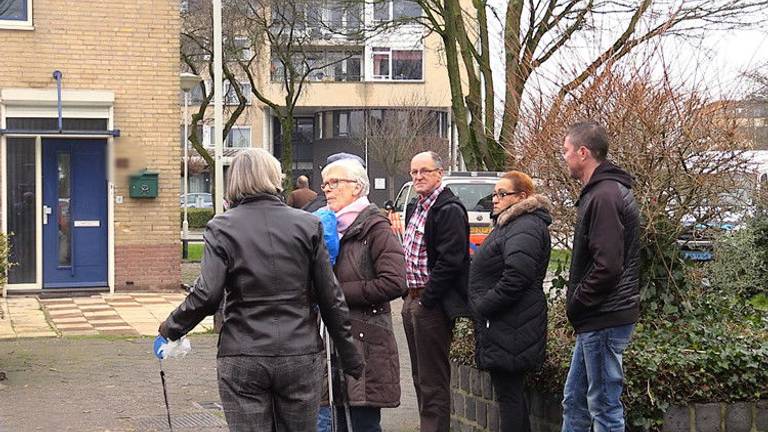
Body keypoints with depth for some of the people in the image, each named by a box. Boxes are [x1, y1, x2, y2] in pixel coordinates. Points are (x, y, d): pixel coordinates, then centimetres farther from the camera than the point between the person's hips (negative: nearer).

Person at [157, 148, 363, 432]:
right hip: (301, 356, 2)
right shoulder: (307, 225, 1)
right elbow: (331, 297, 2)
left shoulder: (221, 228, -4)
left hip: (242, 360, -1)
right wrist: (350, 356, 11)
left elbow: (207, 295, -12)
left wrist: (171, 328, 5)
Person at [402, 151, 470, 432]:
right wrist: (409, 297, 12)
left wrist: (427, 300, -18)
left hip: (432, 305, -10)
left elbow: (450, 261, -20)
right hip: (413, 300, 10)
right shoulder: (414, 208, 17)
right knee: (420, 377, 16)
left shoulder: (449, 210, -14)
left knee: (433, 380, -6)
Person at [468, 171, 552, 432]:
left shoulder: (525, 229, -16)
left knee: (509, 395, -6)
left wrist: (481, 307, -18)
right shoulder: (509, 224, 19)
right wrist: (480, 307, 16)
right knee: (510, 393, 15)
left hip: (510, 329, -11)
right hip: (504, 328, 11)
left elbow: (516, 278, -26)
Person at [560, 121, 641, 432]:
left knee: (604, 407, -1)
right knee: (575, 401, 18)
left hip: (603, 320, -11)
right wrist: (576, 303, 13)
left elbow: (607, 266, -26)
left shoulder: (604, 197, -19)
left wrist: (575, 303, -13)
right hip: (597, 318, 11)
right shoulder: (604, 190, 15)